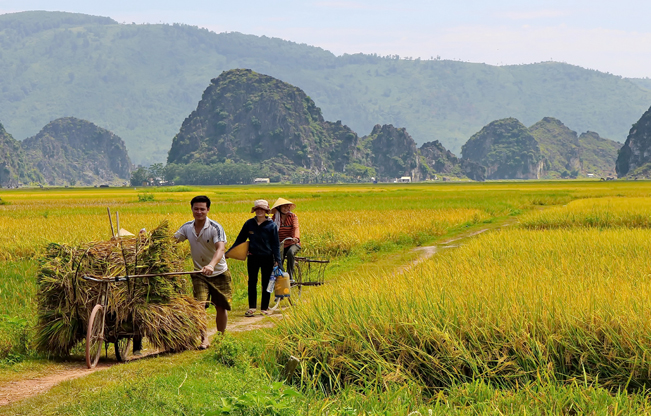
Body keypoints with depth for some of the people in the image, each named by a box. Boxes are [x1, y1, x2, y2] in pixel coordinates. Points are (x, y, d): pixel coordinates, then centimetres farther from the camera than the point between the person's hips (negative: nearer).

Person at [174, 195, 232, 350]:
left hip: (219, 273, -2)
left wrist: (211, 265, -52)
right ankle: (204, 338, -9)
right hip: (199, 274, 2)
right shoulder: (187, 227, -4)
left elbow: (220, 248, -34)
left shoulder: (215, 228, -20)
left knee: (221, 307, 8)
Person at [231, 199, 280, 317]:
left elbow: (276, 244, 0)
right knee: (252, 282, 3)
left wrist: (277, 260, -9)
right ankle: (251, 308, 9)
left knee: (266, 283, 5)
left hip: (267, 258, -2)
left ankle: (265, 308, 15)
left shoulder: (271, 225, -3)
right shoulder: (249, 224, 2)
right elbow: (240, 240, 10)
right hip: (253, 257, 2)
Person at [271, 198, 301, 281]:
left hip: (292, 244, -2)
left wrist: (296, 238, -40)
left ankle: (290, 276, -29)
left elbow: (296, 228, -18)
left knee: (290, 253, -35)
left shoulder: (293, 216, -2)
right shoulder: (275, 218, 4)